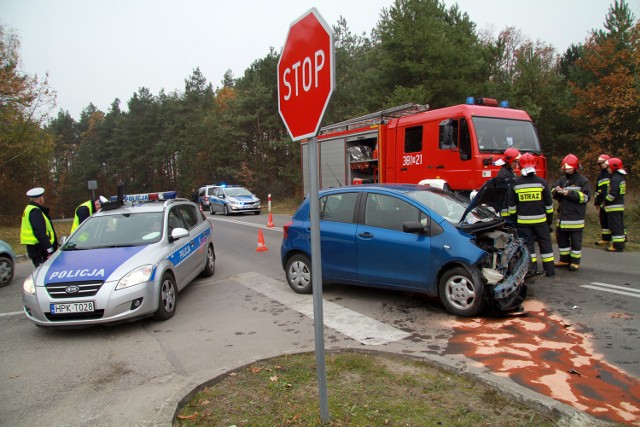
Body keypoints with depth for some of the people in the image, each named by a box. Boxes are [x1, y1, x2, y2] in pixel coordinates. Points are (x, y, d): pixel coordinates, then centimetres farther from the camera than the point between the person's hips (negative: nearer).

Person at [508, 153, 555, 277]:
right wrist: (550, 218, 13)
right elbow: (548, 202, 3)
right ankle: (550, 269, 15)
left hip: (523, 220, 0)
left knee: (528, 243, 6)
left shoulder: (515, 183, -3)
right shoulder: (541, 182, -3)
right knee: (545, 243, 10)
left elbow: (512, 204, 1)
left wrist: (514, 218, 11)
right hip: (540, 219, 0)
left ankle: (532, 269, 3)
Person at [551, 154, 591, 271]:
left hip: (576, 217, -6)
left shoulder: (582, 181, -4)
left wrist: (569, 193, -18)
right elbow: (553, 193, 11)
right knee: (561, 239, 13)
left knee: (575, 240, 2)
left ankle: (575, 262, 12)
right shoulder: (561, 180, 11)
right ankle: (564, 259, 25)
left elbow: (585, 196, -13)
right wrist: (556, 191, -12)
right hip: (562, 216, 6)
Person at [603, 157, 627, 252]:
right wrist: (607, 200, 15)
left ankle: (617, 245, -4)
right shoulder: (621, 177, 14)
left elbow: (612, 194, -25)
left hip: (614, 206, -10)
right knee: (620, 225, 18)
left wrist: (605, 201, -10)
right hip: (620, 205, 10)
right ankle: (620, 243, 27)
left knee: (615, 226, -7)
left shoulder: (615, 178, -18)